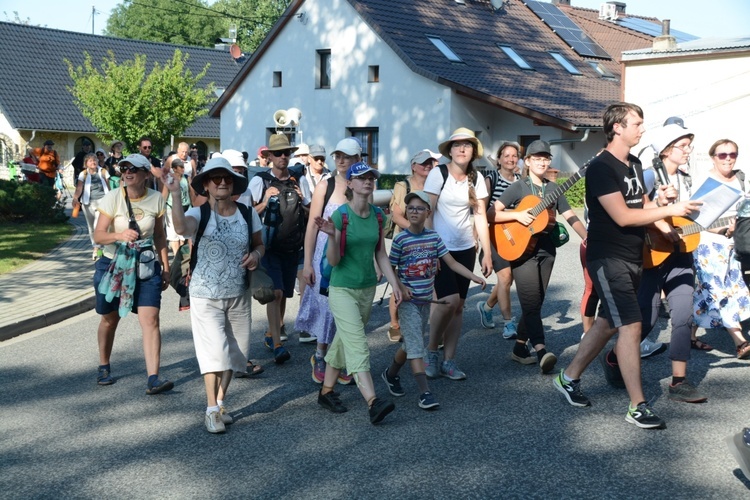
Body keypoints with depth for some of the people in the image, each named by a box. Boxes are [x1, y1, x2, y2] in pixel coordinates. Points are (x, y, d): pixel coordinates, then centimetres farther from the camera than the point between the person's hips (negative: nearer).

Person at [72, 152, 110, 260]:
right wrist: (75, 198, -26)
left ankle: (97, 249, -12)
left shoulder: (103, 172, 4)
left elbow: (108, 187, 11)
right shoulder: (83, 174, 2)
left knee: (98, 225, -15)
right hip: (88, 203, 2)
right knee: (91, 227, 9)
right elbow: (79, 188, -9)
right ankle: (96, 247, 22)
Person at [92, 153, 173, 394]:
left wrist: (166, 267, 9)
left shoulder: (156, 199, -3)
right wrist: (120, 235, -35)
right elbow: (98, 235, -16)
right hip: (113, 265, 0)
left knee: (150, 320, -14)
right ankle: (104, 367, 37)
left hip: (146, 266, 1)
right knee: (110, 320, 15)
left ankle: (153, 379, -18)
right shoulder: (112, 198, -10)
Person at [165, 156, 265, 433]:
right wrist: (175, 196, -43)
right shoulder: (199, 214, -10)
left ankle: (220, 402, 29)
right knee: (215, 350, -10)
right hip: (206, 296, -4)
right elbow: (181, 228, -33)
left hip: (238, 295, 4)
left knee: (234, 352, 11)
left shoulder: (247, 213, 1)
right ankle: (211, 410, 3)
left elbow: (260, 244, 14)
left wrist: (256, 254, -8)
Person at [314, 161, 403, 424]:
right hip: (342, 289, -6)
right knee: (358, 345, -14)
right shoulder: (340, 216, -14)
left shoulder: (377, 215, 4)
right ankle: (373, 402, -22)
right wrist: (331, 235, -30)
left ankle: (326, 391, 29)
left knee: (343, 341, 16)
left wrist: (394, 283, 5)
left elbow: (380, 254, 10)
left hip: (367, 288, 6)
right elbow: (333, 261, -13)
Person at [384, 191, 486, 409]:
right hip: (408, 301, -5)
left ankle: (391, 374, 39)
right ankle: (425, 392, -10)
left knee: (411, 343, 17)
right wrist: (400, 287, -19)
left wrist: (475, 277, -10)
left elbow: (452, 263, 0)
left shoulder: (434, 237, 1)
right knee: (415, 345, -9)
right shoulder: (401, 239, -10)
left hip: (426, 300, 5)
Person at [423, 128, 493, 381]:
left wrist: (487, 253, 3)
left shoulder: (476, 178, 4)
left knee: (458, 305, 6)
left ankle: (449, 361, 16)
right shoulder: (438, 174, -9)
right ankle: (431, 351, 7)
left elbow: (481, 216, 6)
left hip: (465, 249, 5)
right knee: (449, 300, -16)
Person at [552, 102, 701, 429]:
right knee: (631, 326, -12)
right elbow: (622, 216, -21)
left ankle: (569, 378, 28)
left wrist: (658, 201, -2)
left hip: (633, 257, 9)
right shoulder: (601, 167, -15)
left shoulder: (635, 164, 13)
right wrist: (669, 210, -20)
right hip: (609, 258, -9)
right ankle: (637, 407, -7)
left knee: (608, 323, 14)